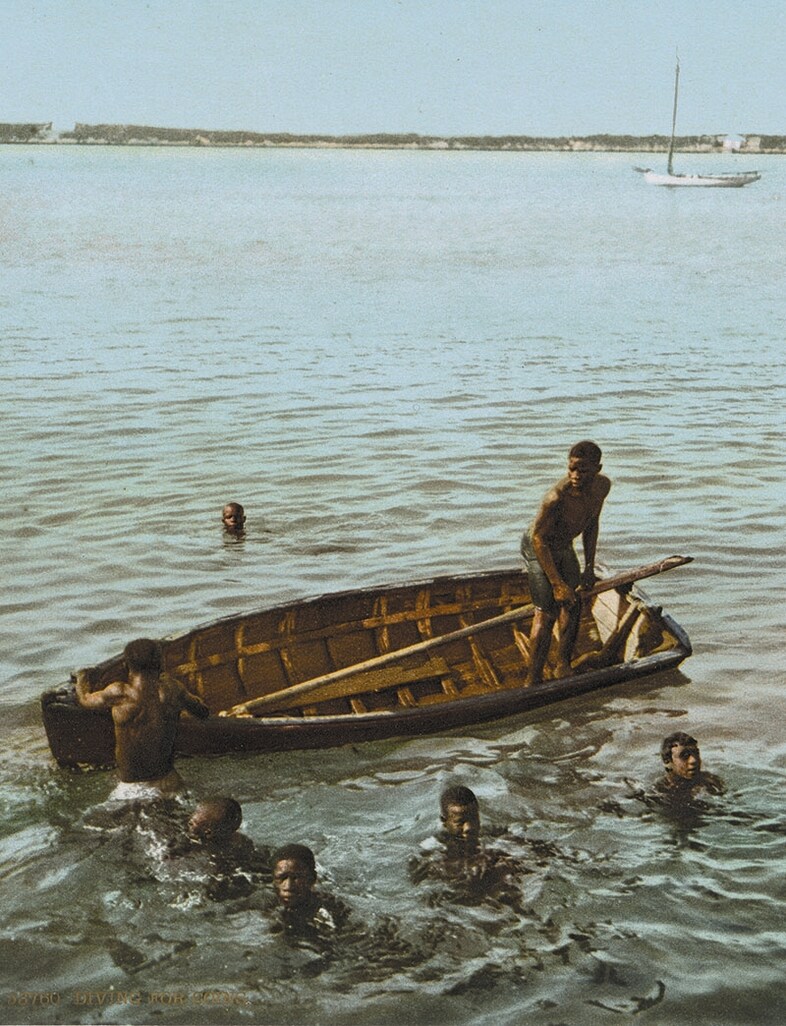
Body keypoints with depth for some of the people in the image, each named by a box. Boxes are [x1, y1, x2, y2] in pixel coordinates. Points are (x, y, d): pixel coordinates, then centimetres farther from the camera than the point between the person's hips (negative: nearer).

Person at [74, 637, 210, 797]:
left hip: (132, 787, -3)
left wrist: (81, 678, 29)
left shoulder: (120, 694, -15)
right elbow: (203, 712, 12)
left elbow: (85, 700, 7)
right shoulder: (171, 689, -6)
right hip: (167, 781, 4)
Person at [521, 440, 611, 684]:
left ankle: (563, 666, 24)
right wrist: (557, 583, -25)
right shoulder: (557, 497, -37)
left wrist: (589, 567, 5)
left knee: (571, 605, 7)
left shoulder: (602, 486, -14)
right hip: (538, 548, -7)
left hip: (564, 547, 7)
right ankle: (533, 679, -3)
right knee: (546, 614, -11)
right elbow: (538, 537, -27)